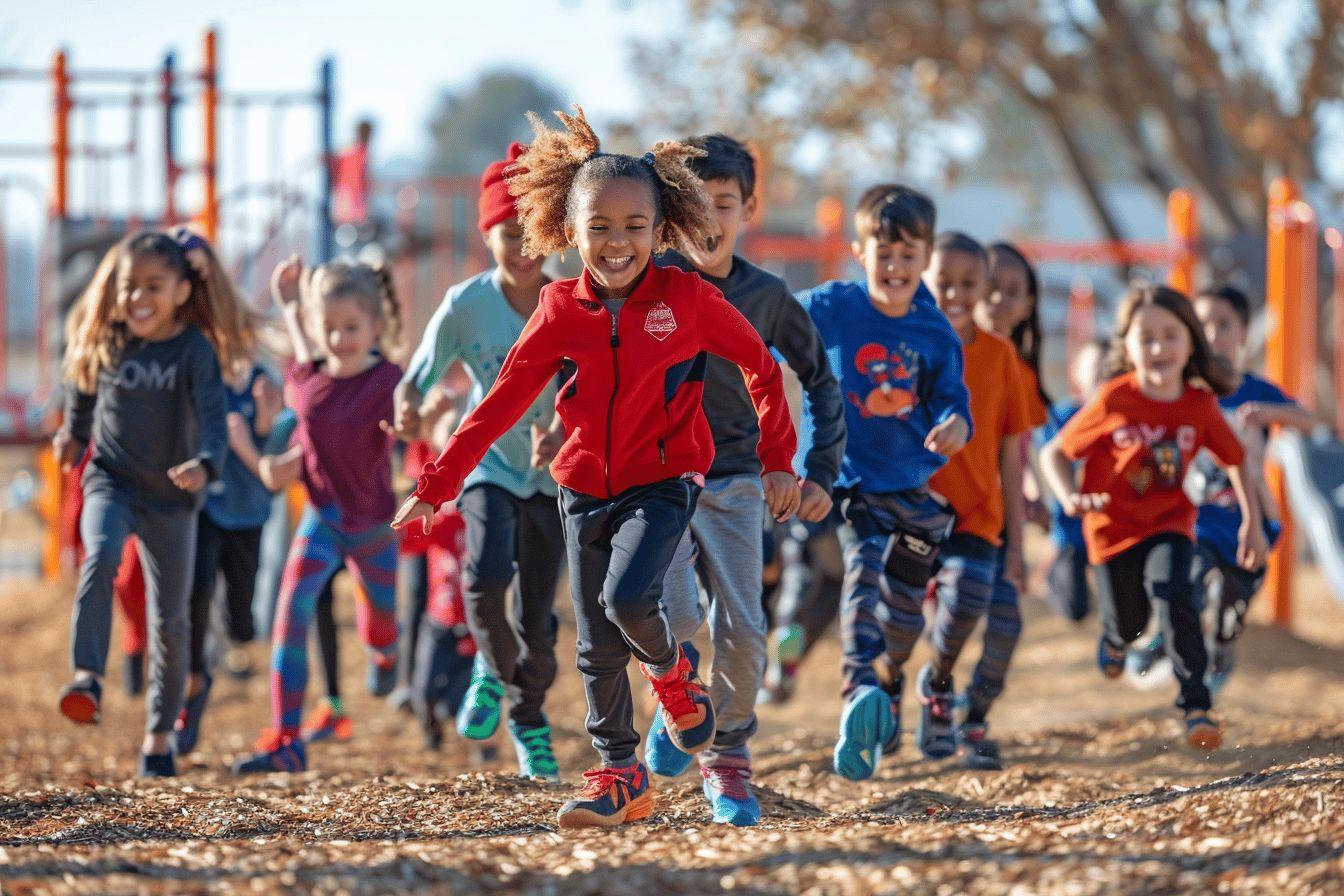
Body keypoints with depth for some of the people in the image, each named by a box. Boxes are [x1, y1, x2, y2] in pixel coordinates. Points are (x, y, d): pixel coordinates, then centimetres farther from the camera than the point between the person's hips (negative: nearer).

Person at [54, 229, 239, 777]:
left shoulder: (195, 351, -14)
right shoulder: (104, 342, -4)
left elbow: (213, 419, -26)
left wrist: (204, 465, -45)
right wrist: (74, 432, 27)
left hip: (171, 496, -1)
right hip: (111, 483, 1)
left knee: (170, 619, 5)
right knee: (101, 557, -32)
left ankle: (159, 734, 20)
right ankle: (87, 677, -37)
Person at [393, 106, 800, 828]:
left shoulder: (687, 300, -11)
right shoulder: (561, 311, -4)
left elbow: (761, 367, 1)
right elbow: (502, 403, 1)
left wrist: (778, 462, 1)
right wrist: (436, 485, -1)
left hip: (662, 483, -3)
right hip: (585, 490, 3)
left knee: (627, 597, -26)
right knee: (596, 645, 5)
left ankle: (671, 672, 8)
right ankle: (620, 775, 18)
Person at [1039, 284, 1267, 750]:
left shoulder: (1200, 406, -11)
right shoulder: (1113, 402, -18)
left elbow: (1235, 461, 4)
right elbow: (1054, 454, -11)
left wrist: (1252, 523, -2)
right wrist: (1069, 497, -28)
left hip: (1170, 523, 0)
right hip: (1115, 526, 0)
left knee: (1173, 596, -26)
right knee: (1128, 623, 12)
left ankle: (1196, 706, -19)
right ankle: (1114, 638, 53)